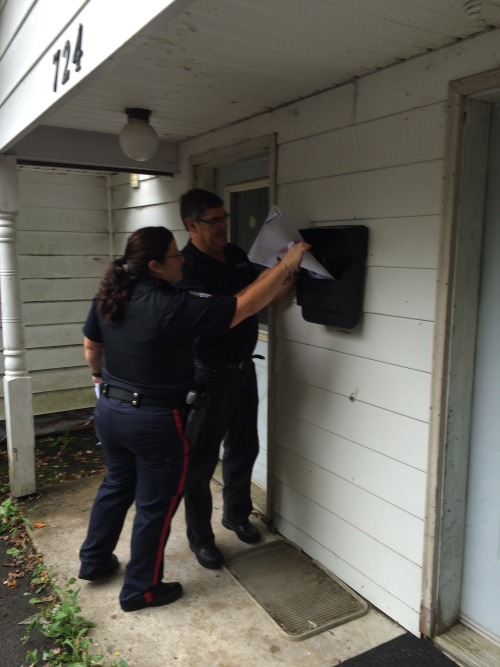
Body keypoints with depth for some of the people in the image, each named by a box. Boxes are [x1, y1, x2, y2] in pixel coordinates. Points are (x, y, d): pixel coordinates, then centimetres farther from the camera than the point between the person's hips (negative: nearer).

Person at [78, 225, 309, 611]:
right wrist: (287, 265, -15)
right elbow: (246, 306, -24)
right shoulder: (175, 307, -25)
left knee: (117, 484, 28)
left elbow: (90, 346, 12)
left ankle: (93, 561, 45)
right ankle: (140, 590, 29)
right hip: (155, 420, -8)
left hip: (110, 410, 8)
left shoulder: (108, 297, -2)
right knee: (156, 505, 11)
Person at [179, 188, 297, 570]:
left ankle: (237, 514, 41)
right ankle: (200, 536, 24)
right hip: (209, 374, -8)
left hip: (244, 367, 8)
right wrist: (260, 287, -32)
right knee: (202, 458, 7)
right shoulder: (187, 267, -18)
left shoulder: (235, 254, 6)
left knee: (244, 447, 20)